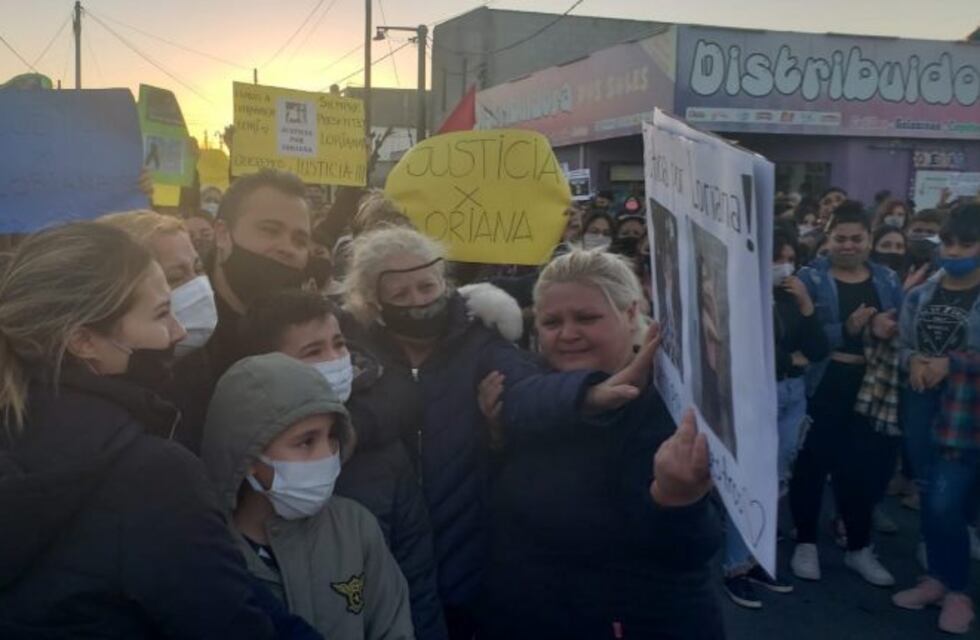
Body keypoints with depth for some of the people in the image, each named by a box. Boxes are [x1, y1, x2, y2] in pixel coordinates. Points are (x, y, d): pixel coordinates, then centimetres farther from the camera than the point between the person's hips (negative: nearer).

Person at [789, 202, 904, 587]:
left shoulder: (888, 280, 10)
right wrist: (847, 329, -27)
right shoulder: (811, 278, -4)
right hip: (821, 387, -3)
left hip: (871, 388, 4)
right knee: (812, 466, 5)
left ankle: (859, 548, 27)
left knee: (863, 467, 10)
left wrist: (888, 330, -15)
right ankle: (805, 543, 22)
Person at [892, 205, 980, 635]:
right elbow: (901, 343, 14)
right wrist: (913, 360, -6)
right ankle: (938, 579, 31)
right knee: (930, 499, 14)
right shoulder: (919, 296, 10)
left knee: (946, 503, -7)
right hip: (921, 406, 5)